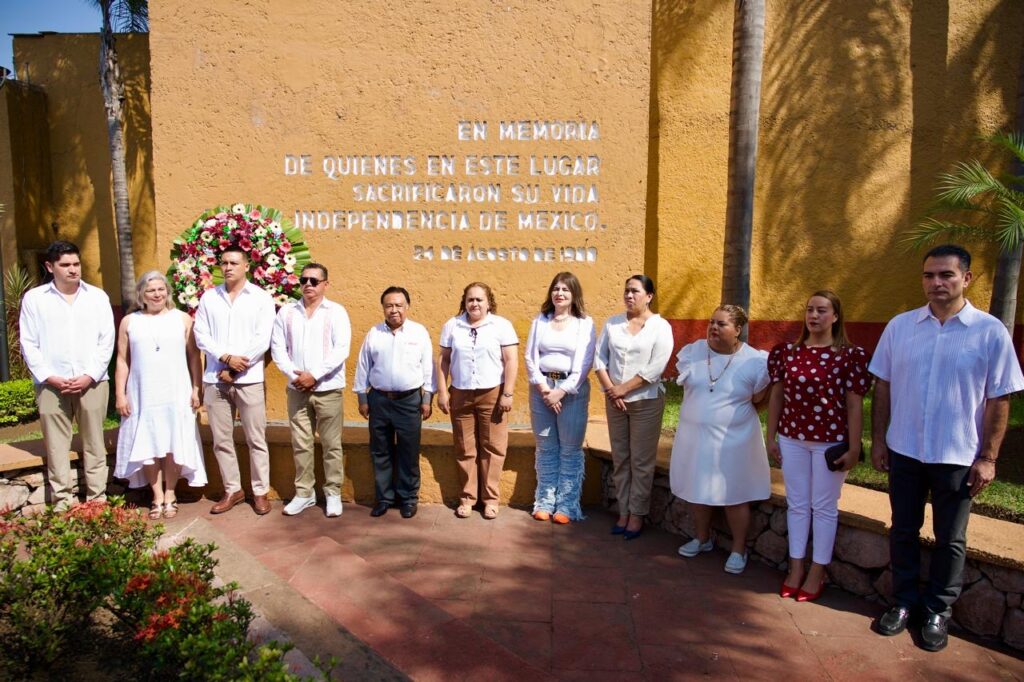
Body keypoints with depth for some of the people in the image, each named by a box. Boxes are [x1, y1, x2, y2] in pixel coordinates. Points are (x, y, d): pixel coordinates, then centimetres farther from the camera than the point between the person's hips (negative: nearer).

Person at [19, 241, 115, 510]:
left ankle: (98, 498, 11)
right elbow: (28, 344, 3)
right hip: (51, 384, 0)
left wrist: (90, 375, -7)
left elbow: (106, 340, 3)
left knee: (94, 442, 4)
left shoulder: (97, 296, 8)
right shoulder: (34, 298, 6)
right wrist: (49, 377, -8)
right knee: (56, 445, 2)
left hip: (92, 382, 0)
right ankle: (62, 502, 10)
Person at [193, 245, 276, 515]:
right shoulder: (209, 297, 9)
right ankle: (232, 490, 22)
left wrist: (235, 369, -11)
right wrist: (227, 357, -13)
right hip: (215, 379, 3)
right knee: (221, 439, 9)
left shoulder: (261, 298, 0)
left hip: (249, 379, -3)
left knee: (256, 439, 1)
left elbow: (262, 340, -7)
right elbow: (201, 335, 3)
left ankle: (260, 492, 13)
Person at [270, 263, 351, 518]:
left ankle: (333, 493, 16)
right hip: (297, 389, 3)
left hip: (329, 389, -3)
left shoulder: (336, 312, -2)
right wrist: (294, 375, -10)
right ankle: (304, 492, 21)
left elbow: (341, 350, -10)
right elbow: (277, 348, 4)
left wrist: (314, 375, -16)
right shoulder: (286, 312, 7)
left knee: (331, 444, 4)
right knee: (301, 444, 9)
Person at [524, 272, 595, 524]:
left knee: (570, 449, 2)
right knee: (545, 448, 9)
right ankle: (545, 502, 19)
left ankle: (566, 505, 11)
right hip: (541, 387, 3)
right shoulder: (540, 321, 8)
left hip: (572, 389, -2)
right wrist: (543, 387, -10)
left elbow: (584, 363, -7)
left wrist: (562, 391, -14)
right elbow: (530, 357, 2)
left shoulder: (585, 323, 0)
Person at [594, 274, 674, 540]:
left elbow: (656, 367, -14)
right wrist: (611, 390, -9)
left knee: (641, 460, 2)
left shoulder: (660, 327, -5)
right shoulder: (612, 324, 7)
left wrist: (624, 389, -15)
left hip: (646, 401, -4)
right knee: (620, 459, 9)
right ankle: (623, 512, 18)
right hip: (614, 401, 4)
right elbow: (599, 358, 3)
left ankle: (637, 515, 13)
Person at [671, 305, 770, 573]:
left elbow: (758, 399, 0)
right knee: (697, 490, 14)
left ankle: (739, 549, 21)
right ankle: (702, 538, 35)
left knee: (734, 495, 5)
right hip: (694, 436, 4)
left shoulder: (754, 361, -10)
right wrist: (703, 412, 3)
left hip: (733, 440, -3)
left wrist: (731, 412, -3)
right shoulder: (692, 352, -2)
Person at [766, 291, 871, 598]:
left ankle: (817, 572, 23)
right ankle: (796, 568, 26)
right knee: (796, 504, 13)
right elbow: (777, 396, 7)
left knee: (824, 507, 9)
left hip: (831, 441, -3)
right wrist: (771, 437, 7)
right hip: (792, 438, 3)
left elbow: (855, 405, -7)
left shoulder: (850, 355, -8)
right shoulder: (787, 351, 2)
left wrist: (853, 449, -9)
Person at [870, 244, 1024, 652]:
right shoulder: (900, 326, -1)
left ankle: (938, 611, 29)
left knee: (950, 539, 12)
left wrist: (988, 458, -6)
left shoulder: (991, 332, -7)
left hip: (957, 456, -2)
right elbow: (882, 386, 4)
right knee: (903, 531, 14)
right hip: (904, 451, 2)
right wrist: (878, 440, 3)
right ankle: (904, 602, 31)